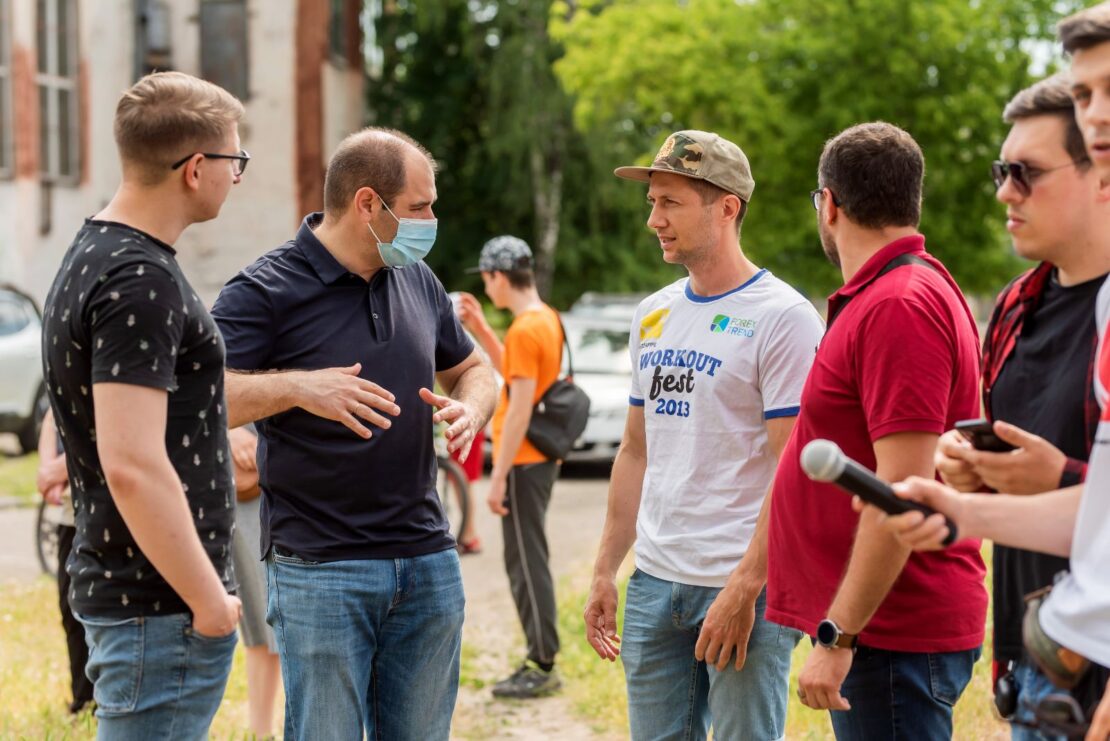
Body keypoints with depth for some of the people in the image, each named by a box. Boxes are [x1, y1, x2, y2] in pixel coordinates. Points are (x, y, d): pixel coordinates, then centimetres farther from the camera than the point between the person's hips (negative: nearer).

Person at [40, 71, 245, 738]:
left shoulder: (93, 255, 12)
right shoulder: (141, 282, -20)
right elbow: (133, 468, -26)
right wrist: (209, 602, -19)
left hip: (114, 579, 10)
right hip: (162, 606, -10)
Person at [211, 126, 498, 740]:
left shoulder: (417, 281, 12)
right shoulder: (267, 291, -9)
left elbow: (471, 370, 25)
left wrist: (470, 409, 3)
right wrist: (294, 386, -30)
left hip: (428, 561, 6)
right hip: (320, 571, -6)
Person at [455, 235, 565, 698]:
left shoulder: (524, 330, -19)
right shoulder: (546, 319, 11)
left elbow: (520, 409, -22)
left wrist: (498, 477, -19)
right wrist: (479, 329, 18)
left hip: (524, 462, -10)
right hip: (539, 457, 10)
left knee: (526, 562, -5)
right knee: (528, 560, 15)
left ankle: (541, 668, -1)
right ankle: (541, 661, 20)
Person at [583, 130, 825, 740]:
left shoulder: (782, 317, -10)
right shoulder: (654, 315, 13)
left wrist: (745, 588, -19)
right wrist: (605, 572, 15)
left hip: (742, 586, -7)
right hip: (654, 582, 7)